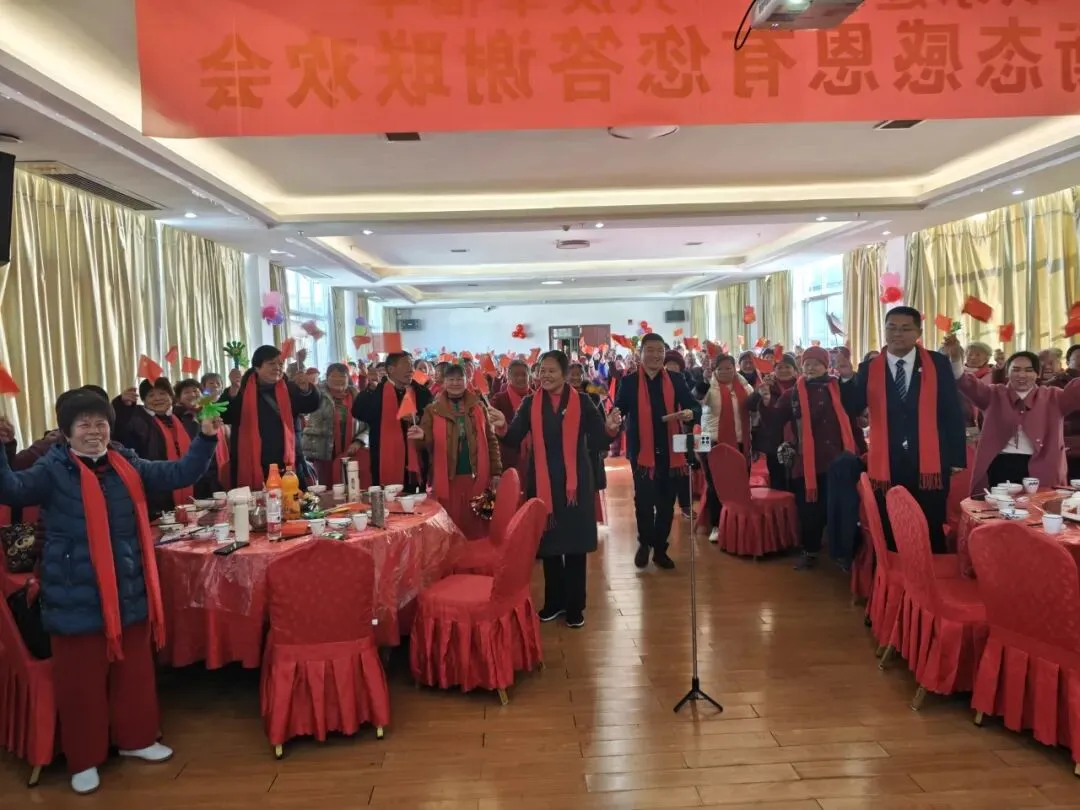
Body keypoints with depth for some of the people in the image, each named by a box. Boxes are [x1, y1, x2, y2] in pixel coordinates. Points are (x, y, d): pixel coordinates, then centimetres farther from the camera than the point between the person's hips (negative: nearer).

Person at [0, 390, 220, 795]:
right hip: (77, 597, -4)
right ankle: (83, 759, 23)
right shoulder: (52, 471, -5)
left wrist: (205, 439, -7)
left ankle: (135, 739, 35)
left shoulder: (128, 465, 6)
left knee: (133, 671, 16)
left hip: (129, 592, 4)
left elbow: (180, 474, 6)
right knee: (82, 680, 7)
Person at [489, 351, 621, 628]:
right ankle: (554, 600, 26)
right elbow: (514, 440, -6)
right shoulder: (530, 403, 3)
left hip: (575, 482, -2)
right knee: (548, 542, 11)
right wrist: (502, 426, -26)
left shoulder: (582, 402, -1)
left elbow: (597, 439, -6)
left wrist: (610, 428, -27)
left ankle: (575, 605, 17)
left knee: (575, 543, 5)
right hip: (542, 482, 2)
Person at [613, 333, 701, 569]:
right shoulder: (629, 381, -1)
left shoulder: (676, 380, 5)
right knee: (644, 501, 1)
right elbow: (618, 411, -5)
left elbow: (695, 406, 2)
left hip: (669, 451, 2)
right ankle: (644, 543, 26)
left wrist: (690, 413, -22)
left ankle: (660, 549, 25)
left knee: (666, 503, 10)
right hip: (642, 451, -2)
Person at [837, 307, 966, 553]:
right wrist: (847, 378, -22)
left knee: (931, 534, 9)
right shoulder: (869, 368, 2)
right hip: (886, 467, 1)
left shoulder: (938, 364, 1)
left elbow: (953, 413, 1)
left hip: (929, 464, -1)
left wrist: (957, 458, -2)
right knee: (890, 536, 10)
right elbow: (853, 409, -6)